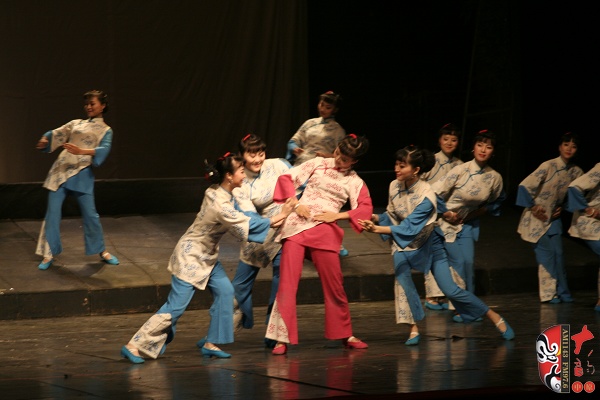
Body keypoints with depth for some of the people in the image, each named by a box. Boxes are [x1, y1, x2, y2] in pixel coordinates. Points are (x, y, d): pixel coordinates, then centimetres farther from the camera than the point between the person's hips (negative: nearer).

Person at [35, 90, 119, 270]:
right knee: (53, 211, -1)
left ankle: (102, 251, 17)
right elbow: (56, 134, 11)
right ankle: (49, 254, 7)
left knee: (90, 213, -1)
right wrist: (44, 140, -12)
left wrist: (81, 151, -26)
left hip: (82, 174, -3)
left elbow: (103, 150, -10)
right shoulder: (76, 124, 17)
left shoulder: (105, 131, 8)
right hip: (61, 170, 3)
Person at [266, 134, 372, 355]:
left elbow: (365, 208, -1)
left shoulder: (355, 182, 11)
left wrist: (338, 215, -11)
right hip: (297, 227, 0)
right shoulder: (318, 164, 12)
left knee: (334, 286, 7)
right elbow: (287, 178, 9)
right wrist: (295, 204, -5)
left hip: (324, 232, 0)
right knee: (287, 284, -8)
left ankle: (345, 335, 24)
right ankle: (282, 339, -6)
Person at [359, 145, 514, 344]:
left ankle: (496, 318, 11)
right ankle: (414, 329, -14)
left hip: (428, 243, -4)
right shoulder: (395, 186, -12)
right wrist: (375, 218, -21)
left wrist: (377, 229, -42)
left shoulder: (426, 197, -29)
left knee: (450, 289, -6)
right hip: (403, 242, 4)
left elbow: (409, 228, -34)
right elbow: (391, 216, 0)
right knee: (401, 275, -23)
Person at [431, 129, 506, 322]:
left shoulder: (495, 178, -9)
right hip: (448, 222, -3)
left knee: (468, 262, -6)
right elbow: (436, 193, -13)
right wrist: (446, 213, -10)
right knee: (458, 262, -9)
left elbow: (496, 202, 12)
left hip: (469, 224, 3)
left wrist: (479, 211, -1)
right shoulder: (460, 171, -21)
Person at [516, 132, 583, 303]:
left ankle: (562, 293, 8)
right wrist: (532, 207, -14)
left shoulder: (576, 172, -1)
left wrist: (563, 208, 2)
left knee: (558, 254, 1)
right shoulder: (548, 166, -18)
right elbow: (525, 186, -18)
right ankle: (549, 294, 2)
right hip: (537, 218, -5)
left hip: (554, 217, 5)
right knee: (547, 254, -6)